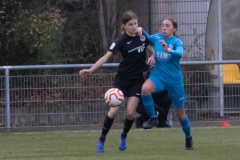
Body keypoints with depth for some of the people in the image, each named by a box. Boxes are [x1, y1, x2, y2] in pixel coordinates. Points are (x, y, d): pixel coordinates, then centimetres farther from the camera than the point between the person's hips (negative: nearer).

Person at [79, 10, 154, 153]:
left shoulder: (143, 36, -3)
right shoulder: (121, 41, -15)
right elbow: (106, 57, -23)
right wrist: (91, 70, -35)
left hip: (137, 79, 2)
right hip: (122, 78, -2)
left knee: (131, 112, -7)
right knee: (114, 110, -11)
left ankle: (124, 137, 20)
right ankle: (101, 141, 1)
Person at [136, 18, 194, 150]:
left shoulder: (177, 42, -12)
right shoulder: (157, 38, 0)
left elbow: (180, 53, -32)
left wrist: (168, 50, -52)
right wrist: (141, 30, -3)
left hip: (174, 80, -2)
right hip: (158, 76, 2)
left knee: (180, 113, 9)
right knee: (145, 88, -34)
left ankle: (188, 139, 33)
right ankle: (153, 118, -17)